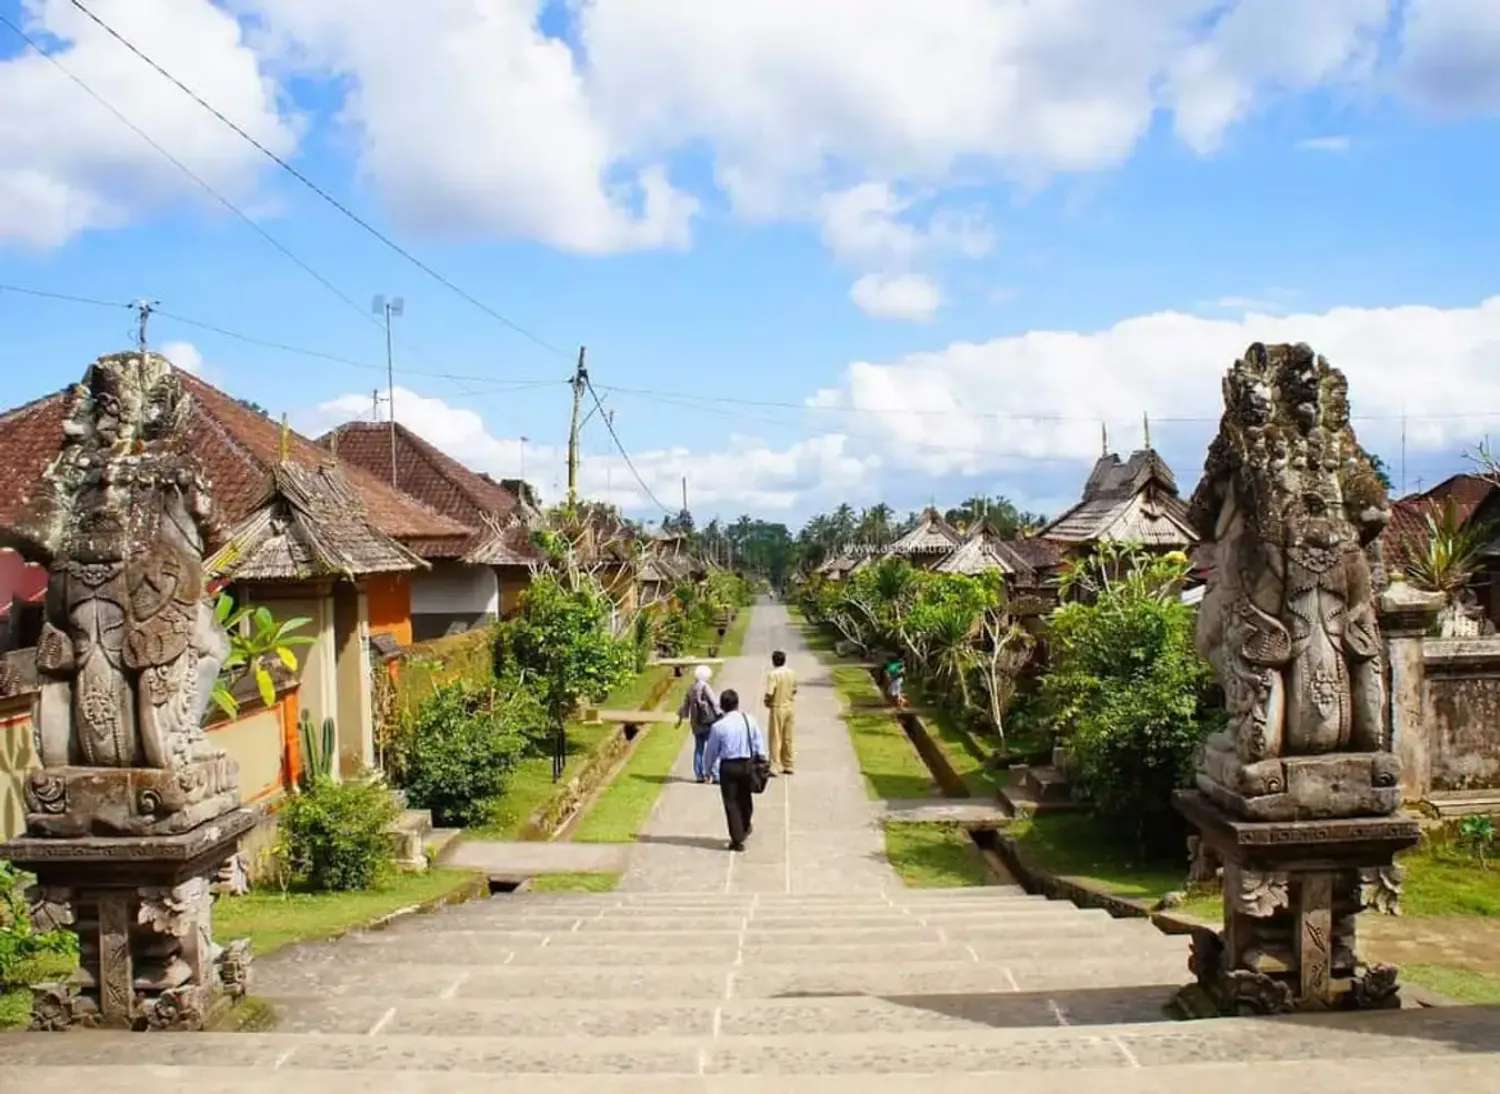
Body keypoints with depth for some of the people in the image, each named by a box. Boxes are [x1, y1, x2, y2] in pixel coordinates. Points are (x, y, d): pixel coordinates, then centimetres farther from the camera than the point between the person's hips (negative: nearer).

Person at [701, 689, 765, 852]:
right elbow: (759, 743, 1)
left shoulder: (718, 726, -12)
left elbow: (712, 750, -1)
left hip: (728, 766, -3)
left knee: (731, 802, 4)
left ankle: (737, 840, 1)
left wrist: (708, 766, 15)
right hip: (747, 764, 3)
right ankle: (745, 828, 43)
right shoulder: (749, 720, -4)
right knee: (745, 799, 23)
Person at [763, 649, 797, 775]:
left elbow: (769, 693, -22)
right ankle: (788, 766, 19)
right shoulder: (792, 673, 3)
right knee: (788, 738, 13)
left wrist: (767, 702, -3)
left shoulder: (773, 675, -16)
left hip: (778, 709, -6)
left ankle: (774, 767, -5)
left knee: (776, 739, -2)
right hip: (789, 707, 6)